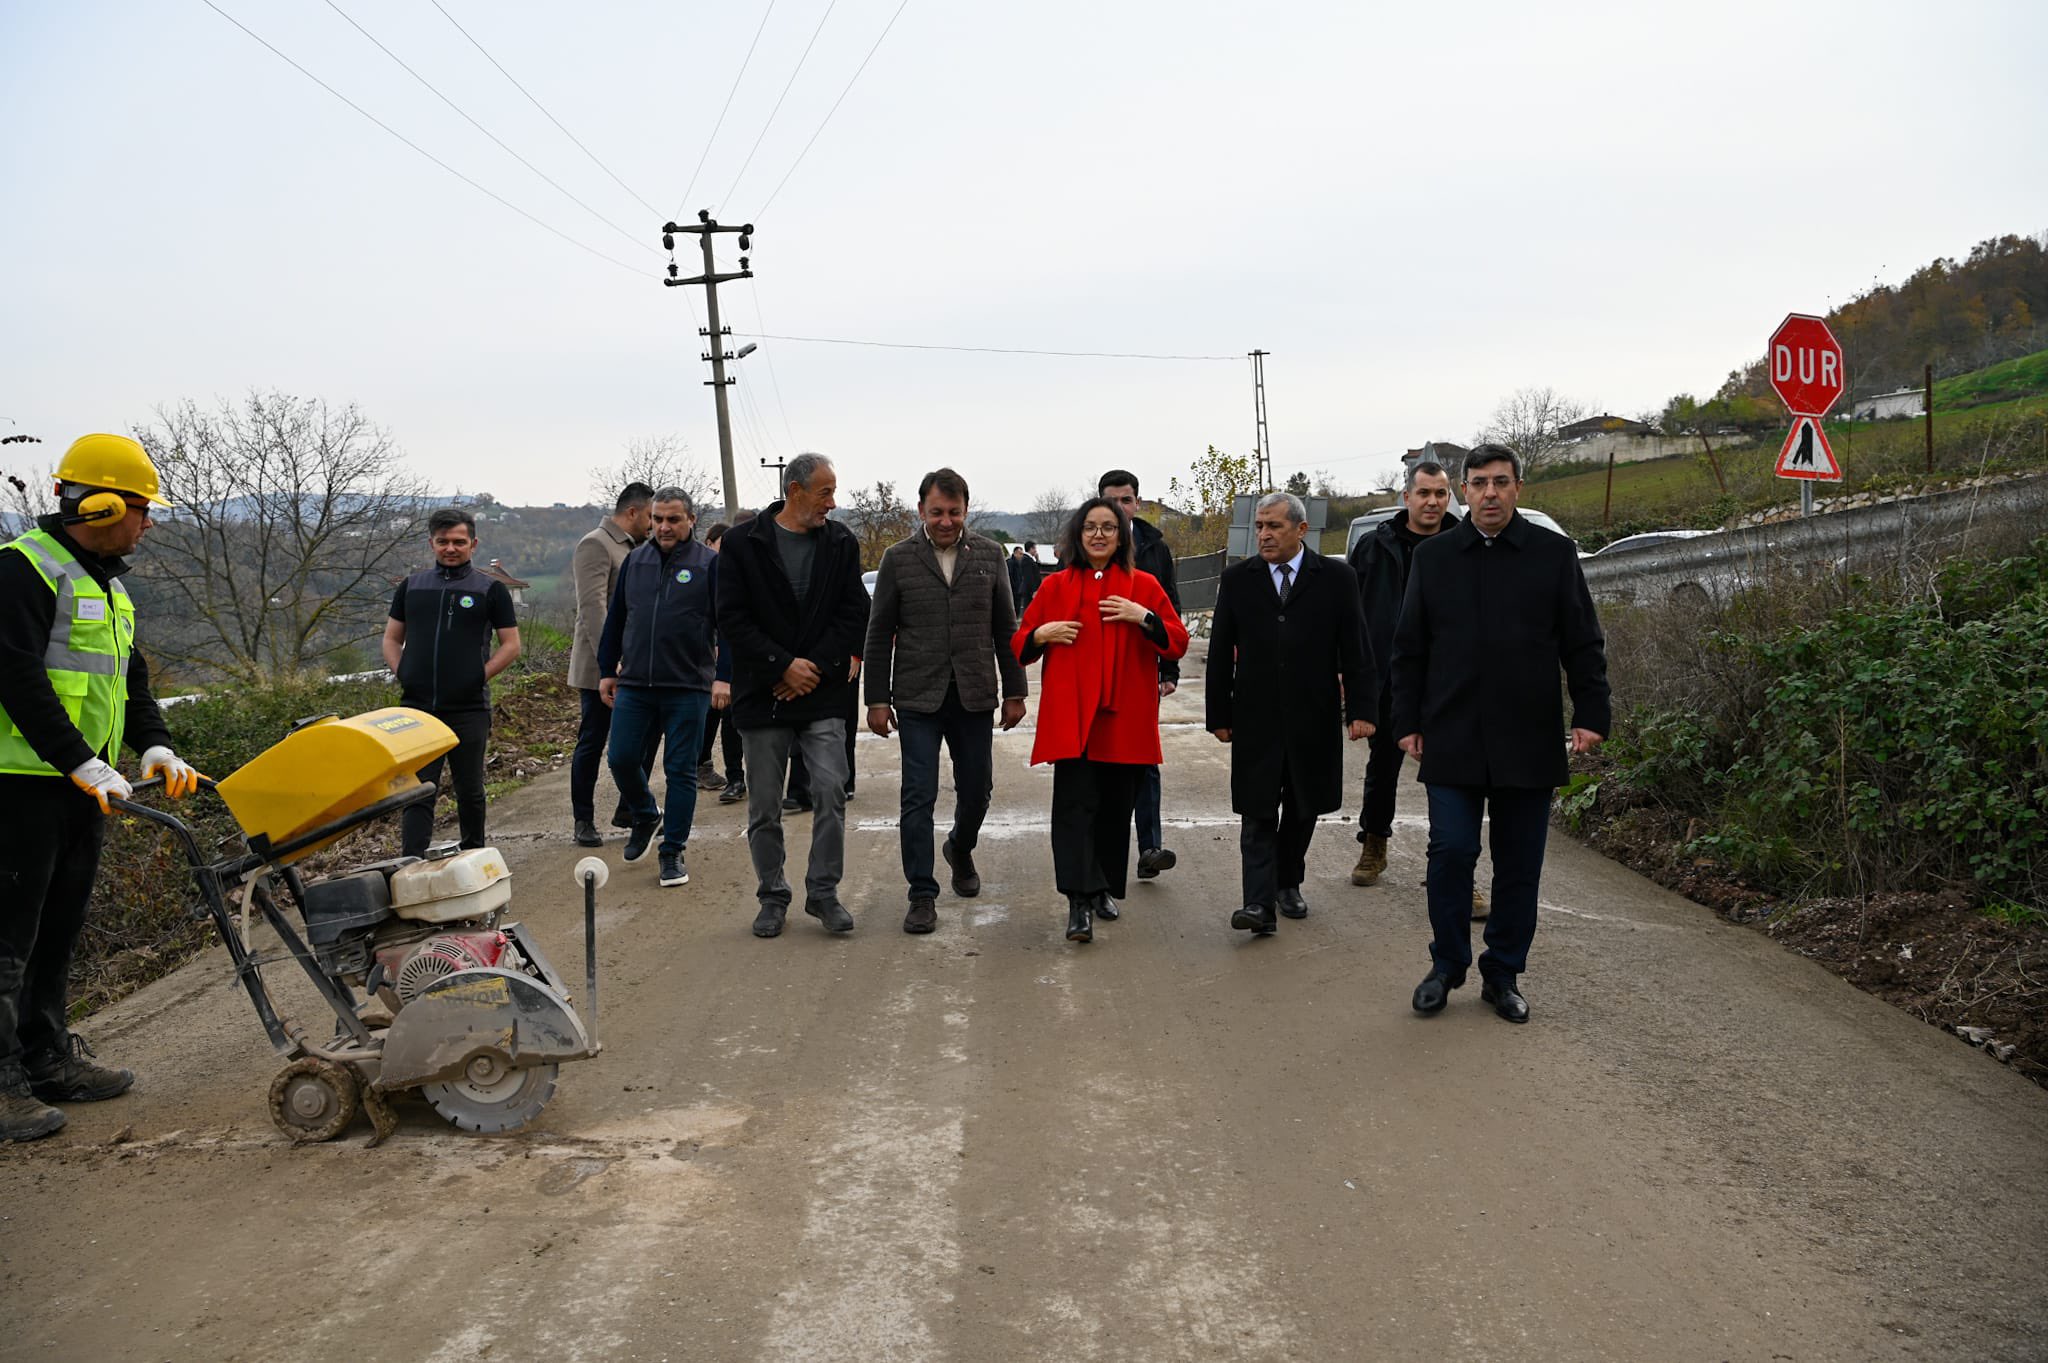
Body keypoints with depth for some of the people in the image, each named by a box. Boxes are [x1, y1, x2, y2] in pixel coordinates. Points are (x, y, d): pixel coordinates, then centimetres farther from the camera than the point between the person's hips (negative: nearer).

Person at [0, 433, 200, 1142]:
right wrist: (80, 761, -26)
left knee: (59, 928, 15)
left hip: (84, 783, 9)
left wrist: (154, 746, 3)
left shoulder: (108, 585, 18)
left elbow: (130, 676, 19)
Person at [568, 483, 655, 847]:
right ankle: (584, 821, 10)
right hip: (600, 669, -9)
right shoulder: (595, 545, -12)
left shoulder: (629, 548, 18)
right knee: (592, 744, 0)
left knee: (645, 735, 8)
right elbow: (593, 608, -21)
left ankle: (628, 810, 19)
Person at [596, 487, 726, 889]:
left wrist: (723, 676, -13)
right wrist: (606, 671, 14)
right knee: (621, 759, 2)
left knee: (680, 771, 2)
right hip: (634, 685, 4)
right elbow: (615, 619, 16)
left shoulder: (710, 564, -2)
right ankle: (645, 816, 31)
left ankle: (673, 852, 12)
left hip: (688, 688, -4)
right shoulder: (634, 561, 10)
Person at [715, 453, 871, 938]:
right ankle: (772, 896, 20)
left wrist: (814, 666, -9)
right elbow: (731, 619, -5)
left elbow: (854, 614, 2)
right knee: (764, 807, 6)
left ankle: (823, 890, 8)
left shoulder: (841, 543, 5)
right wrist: (784, 666, -12)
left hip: (823, 696, 1)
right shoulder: (742, 544, -1)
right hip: (763, 694, -1)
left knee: (831, 792, -7)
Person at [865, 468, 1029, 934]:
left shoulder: (988, 555, 5)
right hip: (918, 698, -2)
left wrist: (1014, 690, 6)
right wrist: (878, 699, -1)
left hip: (974, 696, 2)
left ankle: (960, 848, 42)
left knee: (977, 789, 10)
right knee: (918, 796, -3)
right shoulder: (898, 558, 0)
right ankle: (922, 895, 6)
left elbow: (1006, 628, 9)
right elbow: (879, 634, 3)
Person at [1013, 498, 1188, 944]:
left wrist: (1144, 618, -11)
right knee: (1075, 804, -12)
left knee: (1116, 807, 8)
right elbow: (1019, 645, 15)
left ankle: (1105, 890, 26)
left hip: (1124, 719, 1)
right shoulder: (1055, 586, 9)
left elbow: (1178, 642, 5)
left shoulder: (1144, 586, 9)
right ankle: (1079, 903, -14)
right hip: (1070, 718, -1)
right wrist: (1041, 634, -6)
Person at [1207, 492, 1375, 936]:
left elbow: (1355, 648, 0)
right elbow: (1221, 653, 6)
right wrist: (1219, 714, 3)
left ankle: (1288, 883, 30)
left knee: (1303, 808, 12)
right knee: (1257, 813, -5)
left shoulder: (1336, 577, 1)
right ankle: (1259, 903, -7)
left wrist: (1361, 708, -6)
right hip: (1256, 718, 0)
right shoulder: (1237, 579, 4)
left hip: (1314, 718, 0)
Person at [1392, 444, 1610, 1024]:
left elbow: (1583, 644, 5)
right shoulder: (1433, 556, 7)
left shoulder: (1554, 554, 4)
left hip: (1528, 739, 0)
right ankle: (1447, 966, 14)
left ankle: (1503, 975, 20)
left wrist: (1591, 714, -5)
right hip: (1452, 738, 0)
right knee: (1451, 851, -4)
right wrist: (1408, 722, 3)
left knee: (1519, 863, 7)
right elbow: (1409, 647, 8)